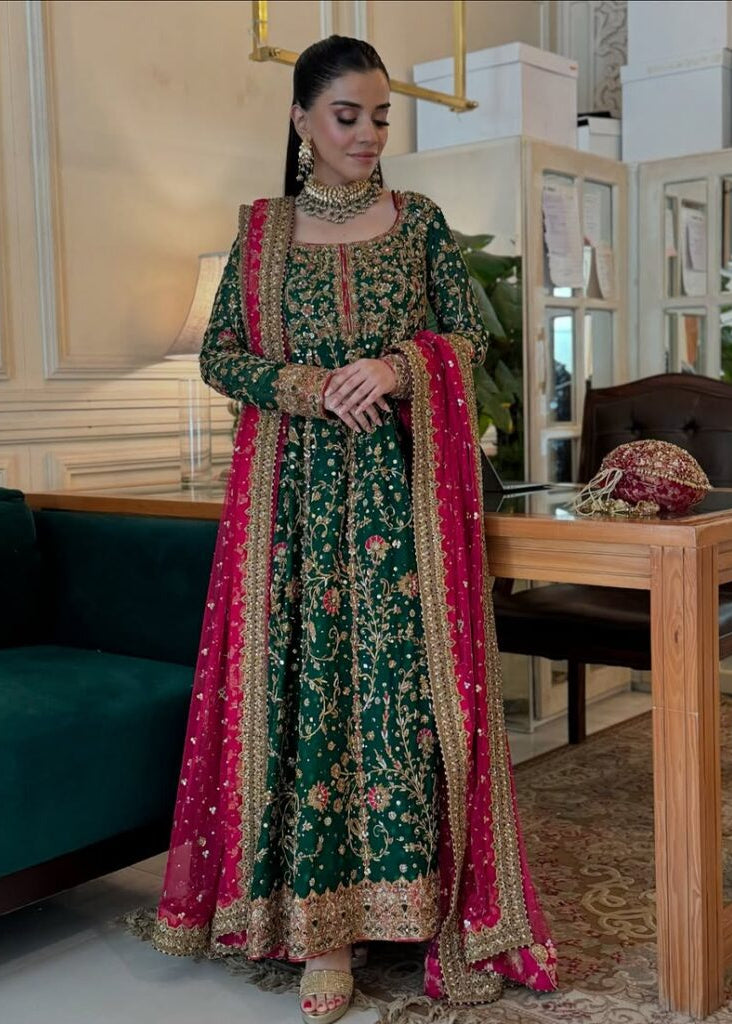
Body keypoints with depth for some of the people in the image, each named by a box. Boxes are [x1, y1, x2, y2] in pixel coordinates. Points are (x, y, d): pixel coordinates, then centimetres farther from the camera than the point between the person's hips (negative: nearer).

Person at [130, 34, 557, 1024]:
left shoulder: (420, 220, 10)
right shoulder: (261, 230, 10)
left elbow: (473, 335, 7)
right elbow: (218, 354, 6)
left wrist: (398, 367, -13)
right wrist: (309, 386, -12)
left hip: (404, 483, 0)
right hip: (298, 486, 0)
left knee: (408, 676, -4)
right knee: (307, 681, -2)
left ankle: (426, 898, 7)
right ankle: (322, 922, 8)